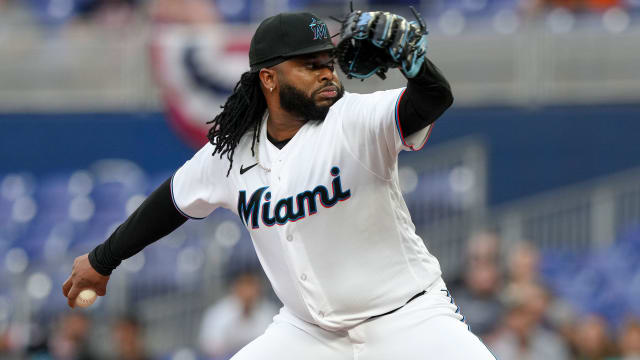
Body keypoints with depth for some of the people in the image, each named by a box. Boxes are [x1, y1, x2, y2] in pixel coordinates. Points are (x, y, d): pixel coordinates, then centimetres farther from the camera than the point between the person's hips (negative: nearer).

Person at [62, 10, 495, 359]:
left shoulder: (355, 120, -17)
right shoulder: (230, 152, -2)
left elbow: (435, 98, -35)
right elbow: (176, 200, 16)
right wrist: (102, 260, 25)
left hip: (407, 315, -4)